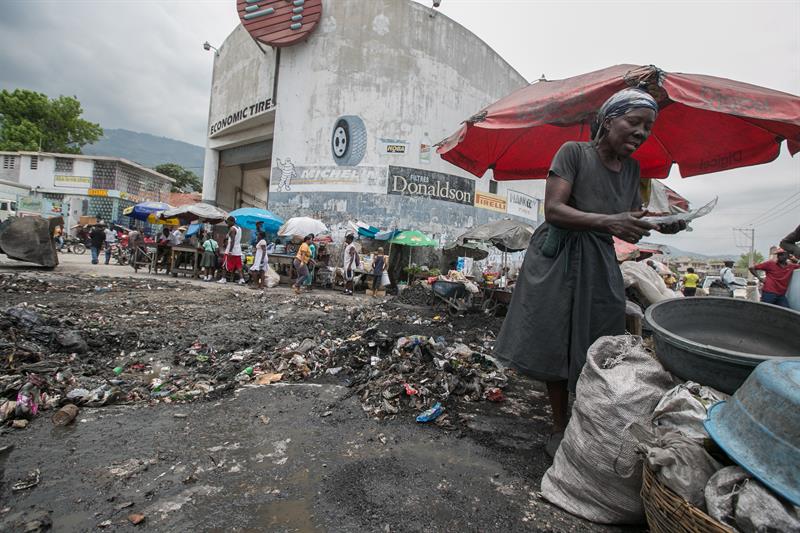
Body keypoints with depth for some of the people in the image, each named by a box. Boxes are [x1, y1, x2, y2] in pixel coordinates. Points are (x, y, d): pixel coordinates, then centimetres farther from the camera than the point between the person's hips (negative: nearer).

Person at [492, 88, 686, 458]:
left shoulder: (631, 168, 9)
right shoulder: (574, 152, -9)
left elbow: (631, 220, 13)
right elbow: (553, 209, -18)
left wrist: (662, 224, -8)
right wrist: (606, 221, -28)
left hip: (598, 267, 5)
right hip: (556, 263, -4)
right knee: (554, 349, 4)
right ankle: (559, 428, 22)